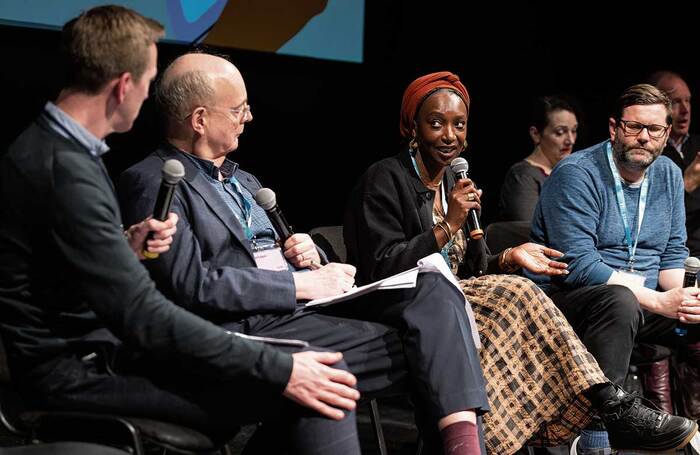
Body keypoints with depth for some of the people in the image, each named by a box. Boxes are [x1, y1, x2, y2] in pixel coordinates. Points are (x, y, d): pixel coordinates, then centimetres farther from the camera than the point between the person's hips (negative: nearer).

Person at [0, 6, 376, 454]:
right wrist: (280, 370, -22)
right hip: (79, 372, -10)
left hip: (100, 345, 10)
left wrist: (128, 246, 1)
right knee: (303, 386, -19)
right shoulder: (65, 169, -21)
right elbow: (142, 314, -25)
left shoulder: (58, 147, 10)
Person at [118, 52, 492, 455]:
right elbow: (191, 286, -16)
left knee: (432, 289, -14)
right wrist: (300, 283, -13)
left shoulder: (243, 181, 23)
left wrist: (308, 255, 4)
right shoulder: (152, 183, -4)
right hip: (247, 331, -8)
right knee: (416, 344, -23)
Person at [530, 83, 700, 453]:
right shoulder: (576, 174, -13)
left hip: (643, 303, 7)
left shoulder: (669, 175, 9)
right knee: (619, 302, -37)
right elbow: (577, 265, -21)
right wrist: (658, 301, -24)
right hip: (567, 297, -7)